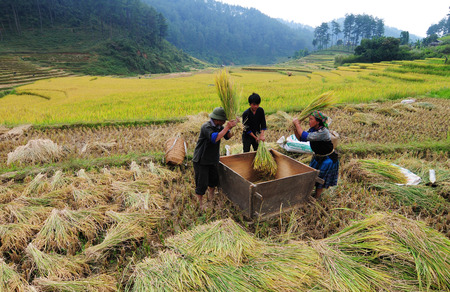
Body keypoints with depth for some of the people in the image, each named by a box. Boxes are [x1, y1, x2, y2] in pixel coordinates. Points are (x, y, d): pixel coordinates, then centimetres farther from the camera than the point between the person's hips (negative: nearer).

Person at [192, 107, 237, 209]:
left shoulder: (218, 126, 1)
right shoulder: (206, 127, -25)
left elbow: (228, 136, -2)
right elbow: (215, 138, -39)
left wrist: (233, 127, -20)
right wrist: (227, 127, -35)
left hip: (213, 160, 8)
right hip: (201, 161, -8)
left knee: (214, 181, 18)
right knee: (202, 184, 0)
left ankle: (211, 200, 40)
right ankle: (200, 205, 20)